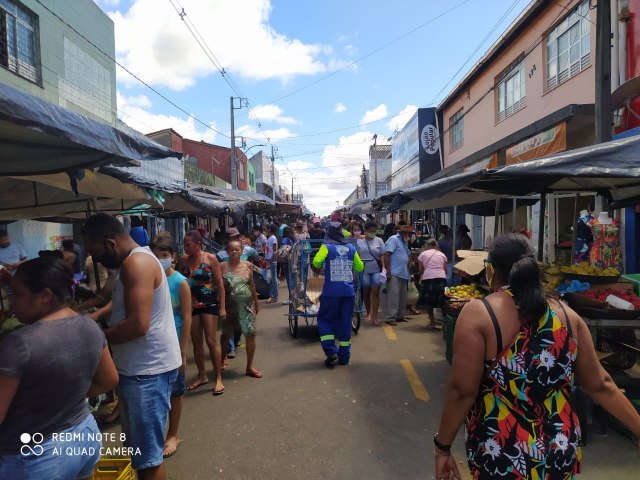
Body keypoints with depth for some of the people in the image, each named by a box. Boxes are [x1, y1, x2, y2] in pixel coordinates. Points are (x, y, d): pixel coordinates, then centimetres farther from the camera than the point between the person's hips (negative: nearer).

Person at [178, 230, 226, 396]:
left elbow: (220, 284, -6)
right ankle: (202, 376, 26)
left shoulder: (210, 258, -8)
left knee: (211, 341, -5)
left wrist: (222, 307, -9)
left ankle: (218, 378, 6)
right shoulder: (183, 260, 2)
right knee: (196, 342, 11)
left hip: (209, 304, -4)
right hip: (191, 306, 4)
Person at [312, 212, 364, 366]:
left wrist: (318, 266, 3)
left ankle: (331, 351, 3)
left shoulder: (326, 247, -4)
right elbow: (360, 267, 11)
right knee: (345, 323, 12)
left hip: (331, 292, -3)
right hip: (348, 291, 3)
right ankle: (344, 357, 18)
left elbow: (317, 262, -19)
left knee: (325, 320, 13)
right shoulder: (351, 248, 6)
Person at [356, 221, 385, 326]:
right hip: (364, 270, 1)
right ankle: (368, 313, 30)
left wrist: (383, 267, -10)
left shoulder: (379, 240, 2)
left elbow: (382, 255, 1)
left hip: (376, 270, 0)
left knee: (375, 292, -5)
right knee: (366, 293, 11)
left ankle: (374, 317, -4)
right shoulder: (359, 241, 0)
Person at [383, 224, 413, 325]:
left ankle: (400, 316, 22)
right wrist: (388, 271, -20)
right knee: (393, 295, -9)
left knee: (402, 296, 12)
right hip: (394, 274, -9)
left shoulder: (403, 242, 20)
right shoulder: (394, 239, -7)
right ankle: (391, 317, -6)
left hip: (403, 274, 9)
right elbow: (387, 255, -15)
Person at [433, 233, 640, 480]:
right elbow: (600, 385, 3)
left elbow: (462, 391, -18)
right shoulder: (567, 315, -2)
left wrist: (443, 447, -7)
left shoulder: (478, 313, -18)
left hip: (501, 459, -4)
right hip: (560, 454, 5)